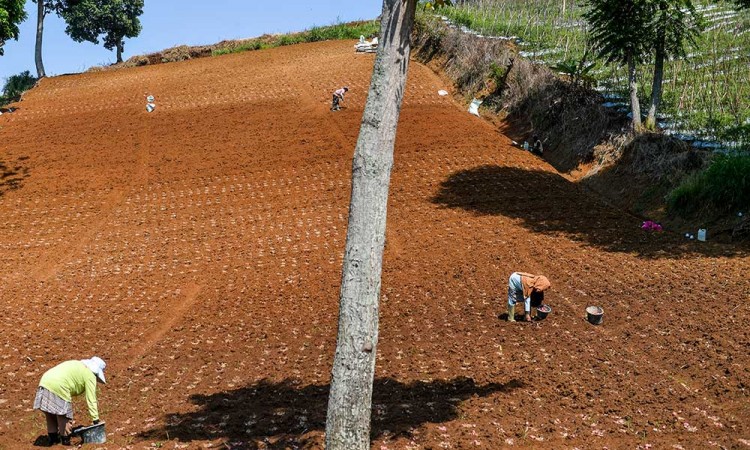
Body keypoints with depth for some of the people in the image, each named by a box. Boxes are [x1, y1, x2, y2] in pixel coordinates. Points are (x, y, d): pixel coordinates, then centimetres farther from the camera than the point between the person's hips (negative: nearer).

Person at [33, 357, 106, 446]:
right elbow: (91, 399, 1)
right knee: (63, 416, 6)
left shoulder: (77, 365, 28)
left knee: (50, 415, 20)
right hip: (58, 388, -9)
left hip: (45, 382, 9)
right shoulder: (90, 375, 4)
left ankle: (53, 438, 30)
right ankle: (65, 440, 14)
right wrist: (96, 419, 3)